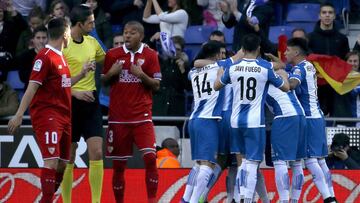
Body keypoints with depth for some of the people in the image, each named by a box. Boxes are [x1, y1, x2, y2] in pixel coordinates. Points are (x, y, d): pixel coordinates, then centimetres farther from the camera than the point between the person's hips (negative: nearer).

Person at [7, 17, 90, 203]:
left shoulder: (61, 57, 16)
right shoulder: (45, 57, -11)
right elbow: (32, 87, -15)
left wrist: (82, 73, 25)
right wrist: (19, 114, -19)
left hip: (63, 116, 9)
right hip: (47, 115, -9)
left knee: (62, 163, 8)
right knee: (52, 160, -17)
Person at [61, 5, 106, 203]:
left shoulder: (92, 42, 8)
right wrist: (75, 92, -23)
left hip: (91, 101, 5)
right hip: (70, 103, -5)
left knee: (97, 153, -5)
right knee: (68, 158, 2)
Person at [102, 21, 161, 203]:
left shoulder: (150, 55, 2)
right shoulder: (112, 55, 5)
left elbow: (156, 86, 2)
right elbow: (104, 82, 14)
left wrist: (142, 75, -15)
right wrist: (111, 73, -7)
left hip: (142, 116, -1)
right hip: (118, 117, 2)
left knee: (150, 157, -16)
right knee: (118, 164, 4)